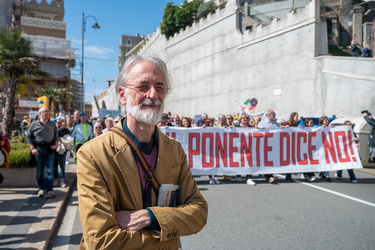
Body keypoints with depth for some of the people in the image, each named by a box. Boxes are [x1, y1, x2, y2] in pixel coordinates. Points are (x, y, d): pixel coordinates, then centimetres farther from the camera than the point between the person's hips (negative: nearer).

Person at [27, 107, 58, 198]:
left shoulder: (52, 124, 8)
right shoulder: (34, 124, 2)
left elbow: (56, 136, 14)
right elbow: (29, 137, 6)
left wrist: (56, 144, -2)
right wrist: (32, 148, -3)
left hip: (50, 149, 0)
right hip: (39, 149, 0)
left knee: (49, 170, -2)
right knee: (39, 170, 7)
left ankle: (49, 190, 1)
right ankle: (41, 188, 20)